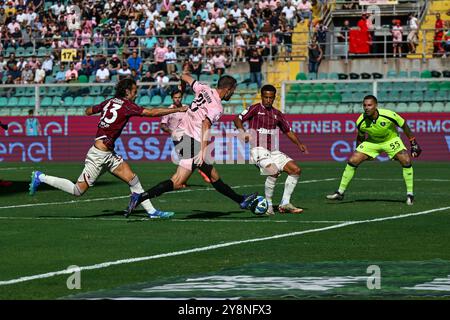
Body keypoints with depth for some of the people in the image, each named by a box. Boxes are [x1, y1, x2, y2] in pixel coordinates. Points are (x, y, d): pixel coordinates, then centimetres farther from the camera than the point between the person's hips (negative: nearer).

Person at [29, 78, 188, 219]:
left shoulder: (110, 102, 8)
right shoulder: (127, 105, -14)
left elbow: (88, 111, 19)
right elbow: (152, 112, -20)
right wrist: (177, 110, -15)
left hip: (109, 154, 10)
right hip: (99, 154, -10)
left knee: (133, 179, 3)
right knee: (78, 190, -3)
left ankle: (151, 211, 4)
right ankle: (41, 178, 7)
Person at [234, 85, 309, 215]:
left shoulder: (277, 114, 16)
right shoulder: (255, 109, 0)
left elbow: (288, 131, 22)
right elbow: (238, 119, -9)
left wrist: (299, 144, 8)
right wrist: (243, 133, -28)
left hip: (273, 151, 7)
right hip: (259, 150, -7)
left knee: (296, 170, -5)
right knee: (274, 171, -29)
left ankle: (285, 204, 0)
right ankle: (268, 205, -14)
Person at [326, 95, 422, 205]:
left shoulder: (389, 115, -31)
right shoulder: (361, 121, -23)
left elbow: (404, 125, -13)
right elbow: (360, 137, 0)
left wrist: (413, 143, -8)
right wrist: (358, 150, 8)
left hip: (391, 140, -2)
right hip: (371, 141, 2)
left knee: (406, 161, -22)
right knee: (352, 161, -12)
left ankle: (410, 194, -7)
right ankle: (340, 193, 1)